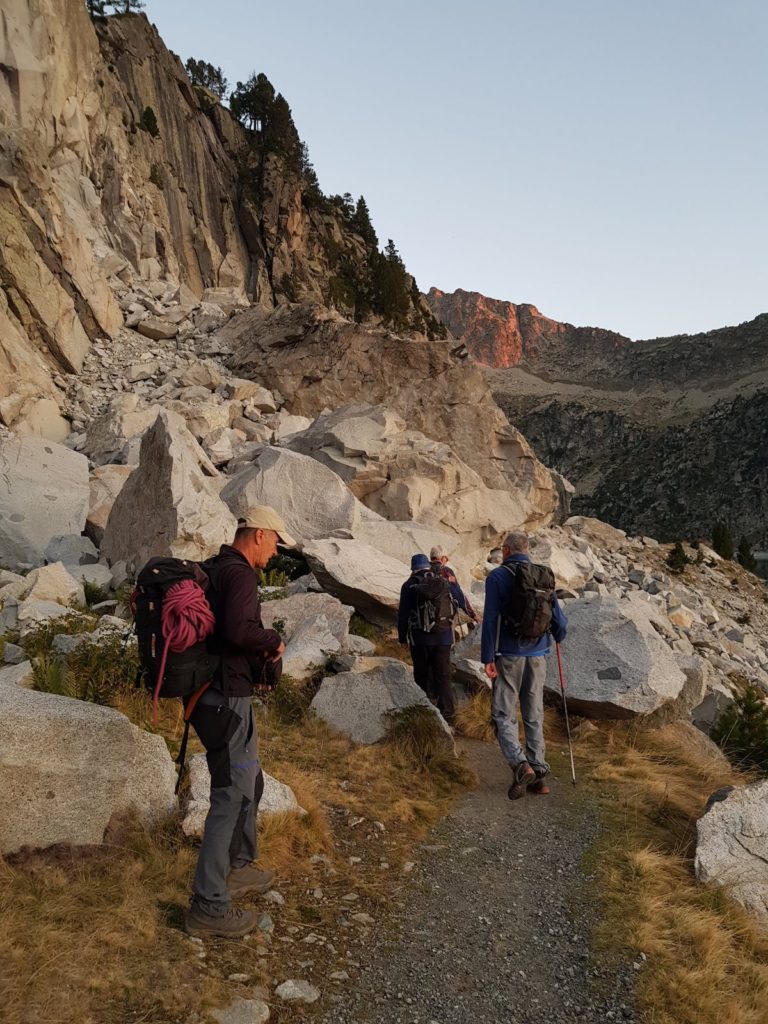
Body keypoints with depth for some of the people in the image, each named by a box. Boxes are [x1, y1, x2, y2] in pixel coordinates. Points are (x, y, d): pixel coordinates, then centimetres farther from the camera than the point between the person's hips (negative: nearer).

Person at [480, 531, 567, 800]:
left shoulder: (497, 577, -6)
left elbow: (490, 619, -12)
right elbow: (557, 614, 9)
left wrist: (487, 658, -11)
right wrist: (559, 634, 32)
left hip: (508, 657, -4)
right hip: (537, 656, 4)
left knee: (503, 716, 2)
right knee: (534, 717, 12)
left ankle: (520, 766, -16)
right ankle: (538, 773, 14)